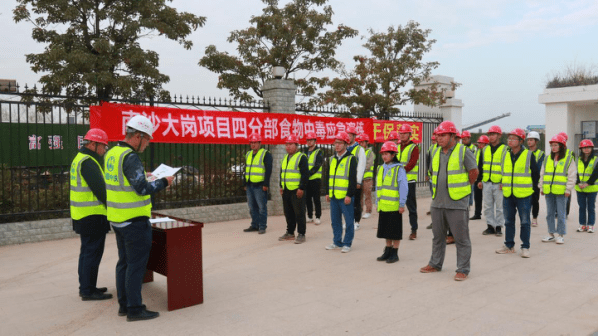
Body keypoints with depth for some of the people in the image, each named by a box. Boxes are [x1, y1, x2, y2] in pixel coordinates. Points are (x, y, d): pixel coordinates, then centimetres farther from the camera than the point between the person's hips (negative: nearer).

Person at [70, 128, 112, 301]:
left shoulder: (79, 159, 15)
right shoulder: (88, 162, -18)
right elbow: (100, 189, -22)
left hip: (82, 215, 11)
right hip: (92, 216, -11)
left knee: (87, 251, 18)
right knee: (92, 252, -3)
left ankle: (86, 287, 28)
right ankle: (88, 291, 4)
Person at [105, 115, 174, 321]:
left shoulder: (112, 153, 9)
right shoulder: (131, 157, -19)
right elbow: (143, 189, -23)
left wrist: (142, 177, 16)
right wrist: (163, 182, -10)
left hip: (117, 219, 9)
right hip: (134, 221, -9)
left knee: (124, 262, 17)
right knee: (136, 265, 0)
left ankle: (124, 304, 26)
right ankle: (134, 309, 7)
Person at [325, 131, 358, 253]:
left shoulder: (351, 159, -6)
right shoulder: (332, 159, 13)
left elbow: (353, 178, -11)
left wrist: (349, 195, -15)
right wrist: (328, 192, 14)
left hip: (346, 196, -6)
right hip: (334, 196, 6)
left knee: (348, 221, 2)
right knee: (335, 220, 13)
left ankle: (347, 244, 12)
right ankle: (337, 242, 24)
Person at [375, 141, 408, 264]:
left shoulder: (399, 169, -8)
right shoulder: (381, 169, 12)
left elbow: (403, 188, -9)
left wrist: (402, 204, -12)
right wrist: (378, 203, 17)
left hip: (394, 206, -6)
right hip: (383, 206, 6)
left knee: (395, 231, 3)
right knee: (386, 230, 14)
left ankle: (394, 253, 13)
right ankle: (388, 251, 26)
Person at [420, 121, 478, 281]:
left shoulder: (463, 152, -7)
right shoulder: (436, 153, 11)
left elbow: (474, 172, -2)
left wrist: (462, 188, 5)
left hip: (457, 203, -6)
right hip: (438, 202, 6)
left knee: (461, 238, 1)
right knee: (438, 236, 16)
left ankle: (463, 269, 10)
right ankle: (435, 264, 29)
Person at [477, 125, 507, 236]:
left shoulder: (505, 150, -1)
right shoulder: (485, 150, 12)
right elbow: (480, 166, 16)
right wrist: (479, 180, 10)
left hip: (499, 184, -4)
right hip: (486, 183, 5)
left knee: (499, 206, 3)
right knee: (487, 206, 7)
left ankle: (499, 227, 12)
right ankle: (490, 226, 16)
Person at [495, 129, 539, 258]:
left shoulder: (529, 155, -5)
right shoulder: (506, 155, 7)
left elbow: (536, 174, 3)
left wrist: (529, 187, 7)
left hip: (523, 195, -5)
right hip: (508, 195, 5)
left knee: (525, 222, 2)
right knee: (508, 221, 11)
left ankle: (525, 247, 12)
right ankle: (509, 245, 22)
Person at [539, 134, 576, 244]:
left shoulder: (569, 159, -1)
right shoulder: (547, 159, 11)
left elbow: (572, 176, -3)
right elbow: (542, 174, 15)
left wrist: (568, 189, -8)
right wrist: (541, 187, 11)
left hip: (561, 192, -4)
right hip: (548, 191, 5)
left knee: (561, 214, 0)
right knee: (549, 213, 10)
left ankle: (560, 235, 9)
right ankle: (551, 234, 19)